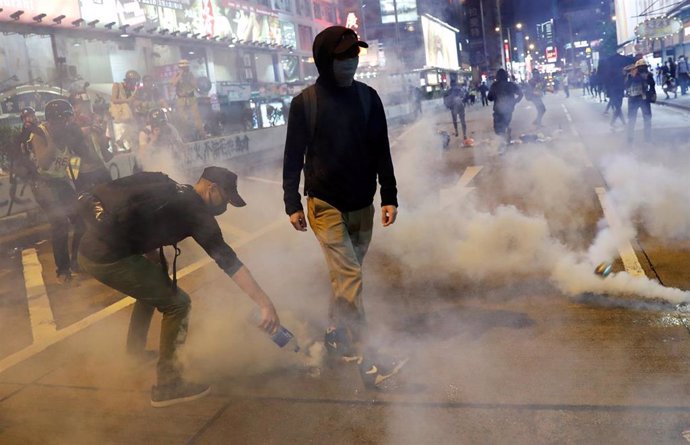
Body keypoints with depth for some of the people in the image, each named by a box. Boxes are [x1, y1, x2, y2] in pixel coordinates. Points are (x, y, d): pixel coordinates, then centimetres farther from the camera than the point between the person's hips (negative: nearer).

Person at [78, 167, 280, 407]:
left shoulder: (165, 186, 16)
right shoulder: (196, 212, -6)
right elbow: (228, 261, -12)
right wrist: (265, 303, -14)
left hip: (89, 249, 9)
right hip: (110, 258, -9)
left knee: (151, 289, 29)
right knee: (177, 303, -1)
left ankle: (134, 355, 43)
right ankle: (167, 384, 4)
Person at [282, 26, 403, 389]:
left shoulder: (368, 97, 3)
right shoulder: (305, 103, -5)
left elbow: (381, 151, 6)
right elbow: (293, 156, 0)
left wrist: (389, 196, 1)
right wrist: (292, 204, -1)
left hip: (362, 205, 4)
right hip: (325, 205, -4)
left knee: (345, 276, 13)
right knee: (350, 277, -10)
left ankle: (335, 340, 29)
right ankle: (367, 361, -7)